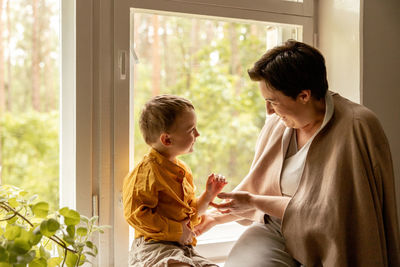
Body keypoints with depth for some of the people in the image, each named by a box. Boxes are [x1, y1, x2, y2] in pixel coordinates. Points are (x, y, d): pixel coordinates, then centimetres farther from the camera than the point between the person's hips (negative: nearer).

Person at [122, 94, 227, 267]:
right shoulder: (147, 171, -12)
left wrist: (208, 195, 10)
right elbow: (136, 215, -20)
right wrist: (175, 231, -17)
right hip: (153, 247, -9)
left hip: (183, 249, 9)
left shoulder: (183, 170, 17)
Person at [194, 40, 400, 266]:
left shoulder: (356, 129, -16)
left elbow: (326, 212, -17)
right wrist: (217, 217, 14)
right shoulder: (279, 122, 4)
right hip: (274, 229, 4)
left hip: (325, 241, -3)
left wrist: (253, 201, -11)